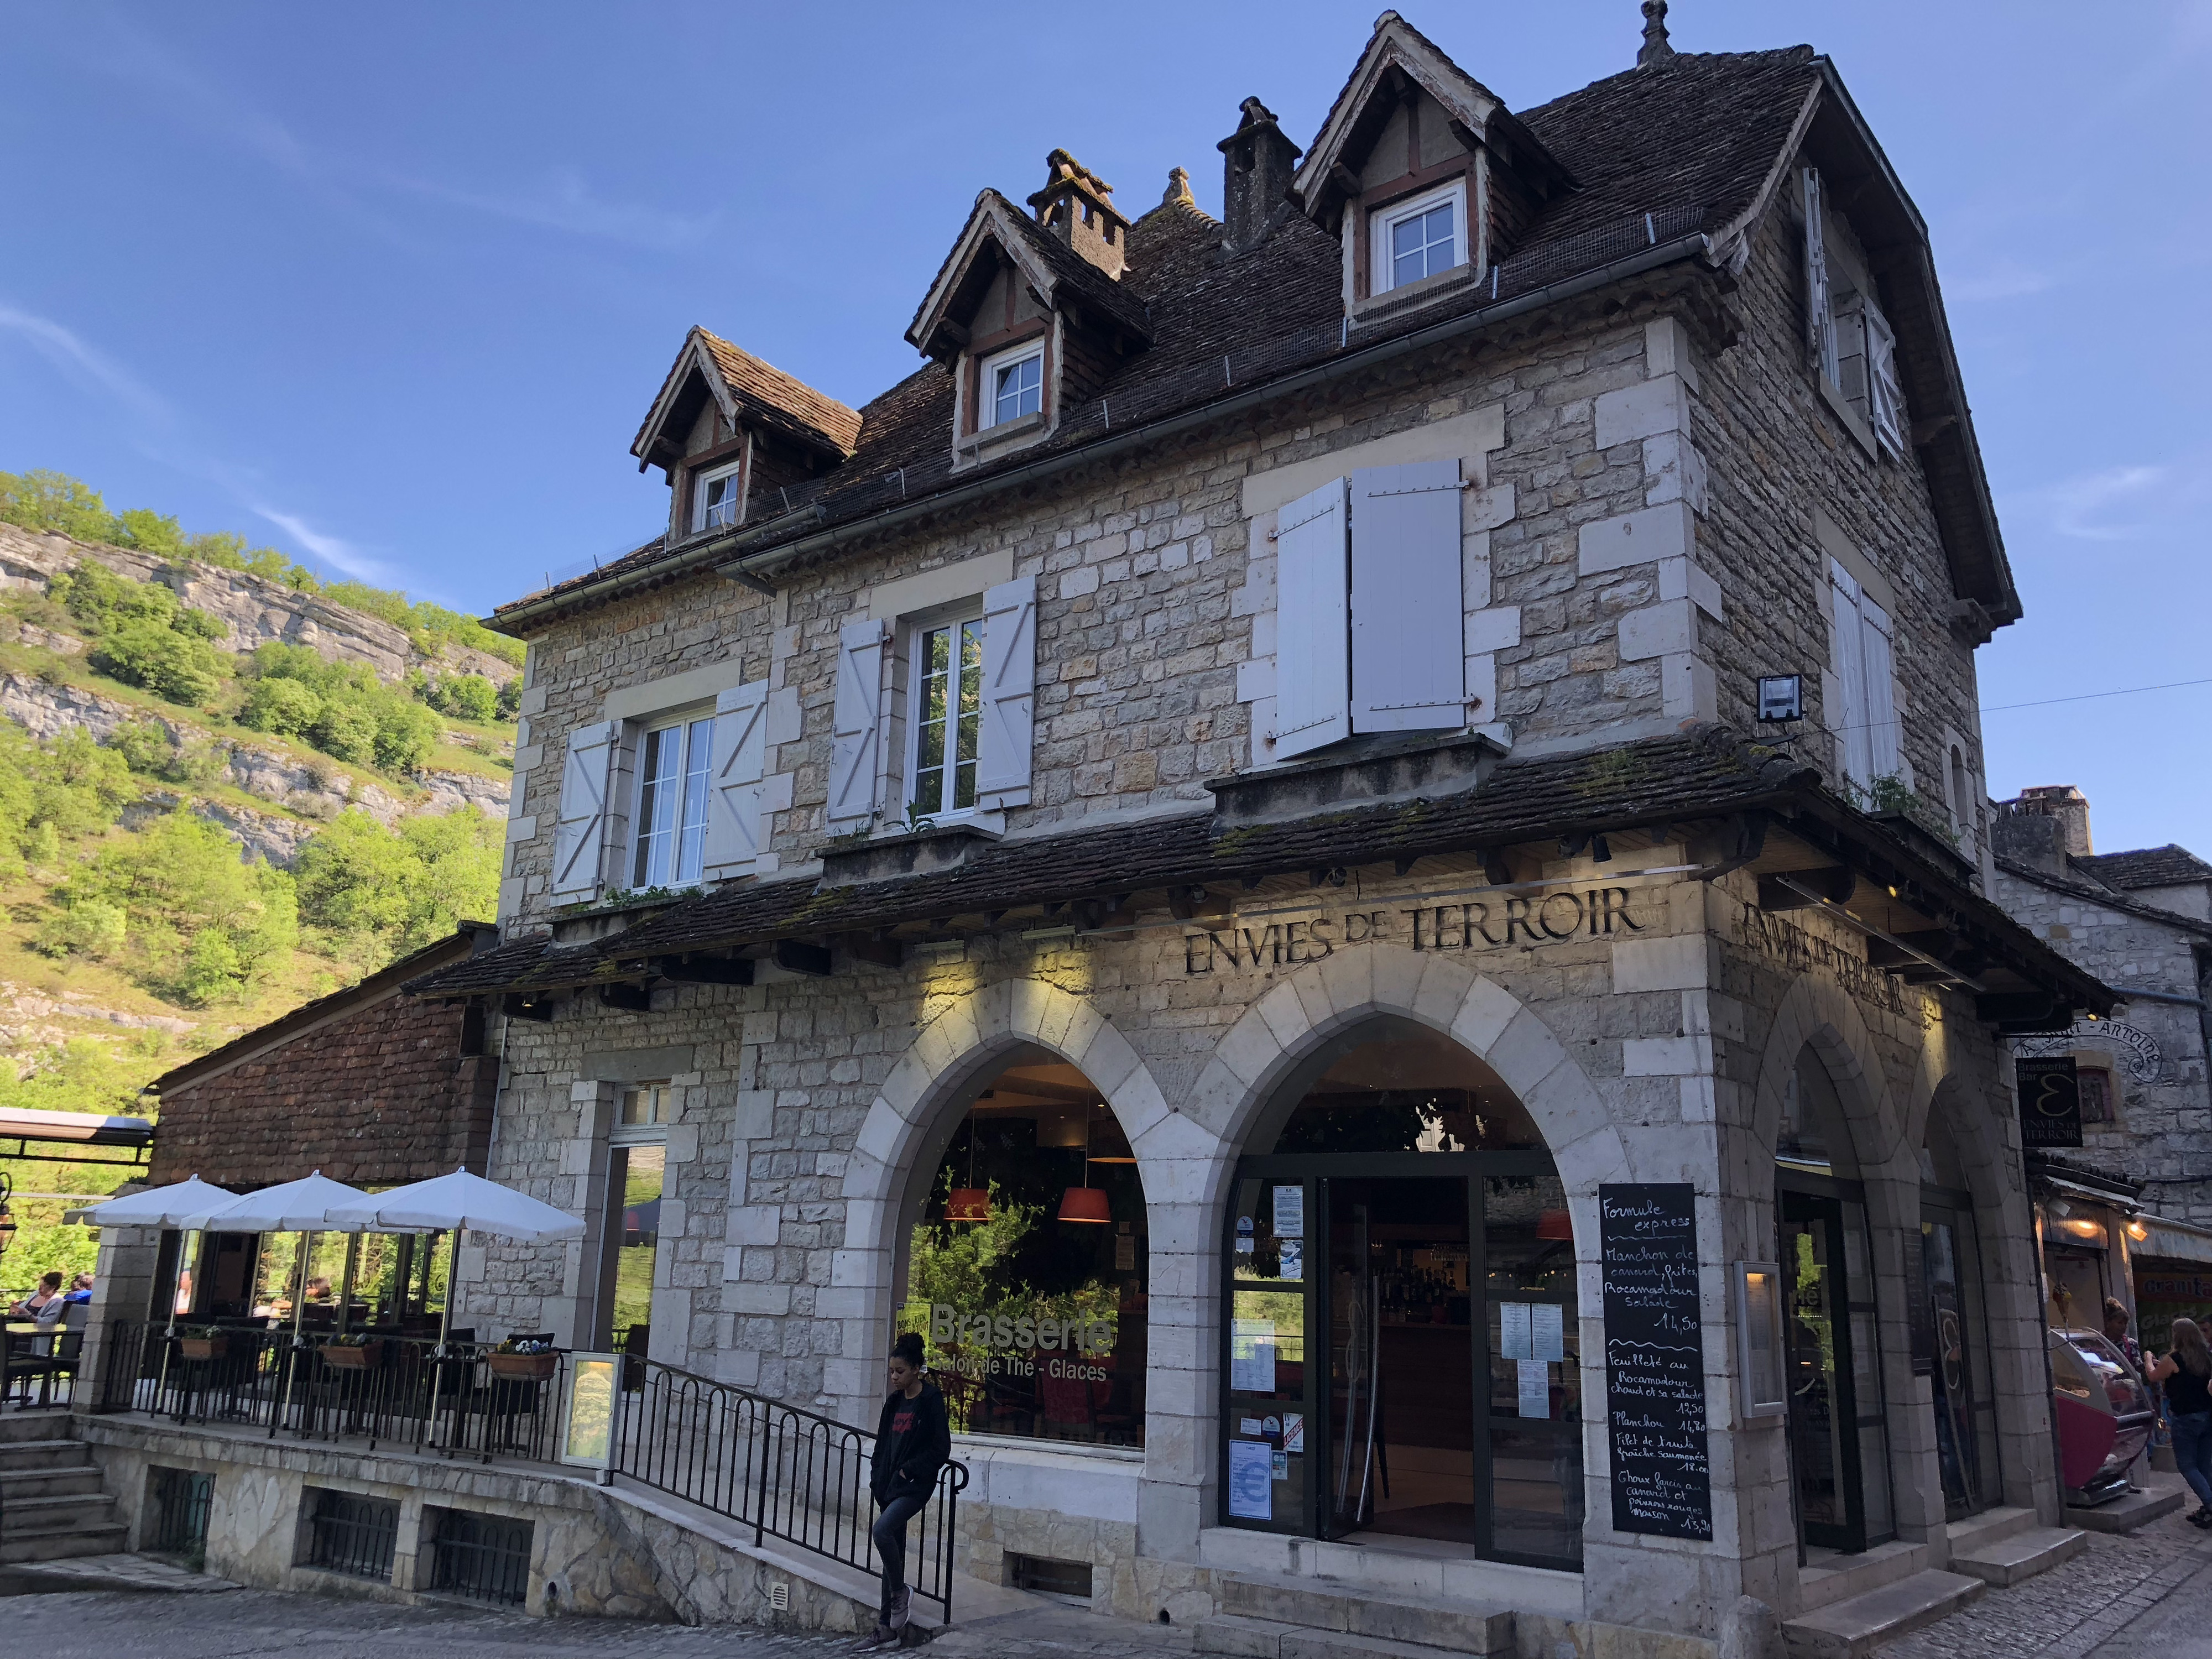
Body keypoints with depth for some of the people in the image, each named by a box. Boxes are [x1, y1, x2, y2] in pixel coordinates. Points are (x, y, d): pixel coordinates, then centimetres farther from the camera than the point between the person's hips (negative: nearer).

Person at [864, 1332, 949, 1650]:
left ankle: (900, 1593, -4)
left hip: (915, 1485, -7)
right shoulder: (894, 1402, 11)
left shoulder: (931, 1400, -10)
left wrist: (909, 1469, -14)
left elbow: (941, 1448, -12)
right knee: (892, 1554, 8)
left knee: (882, 1530, -26)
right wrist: (878, 1479, 8)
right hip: (890, 1486, 7)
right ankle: (889, 1629, 15)